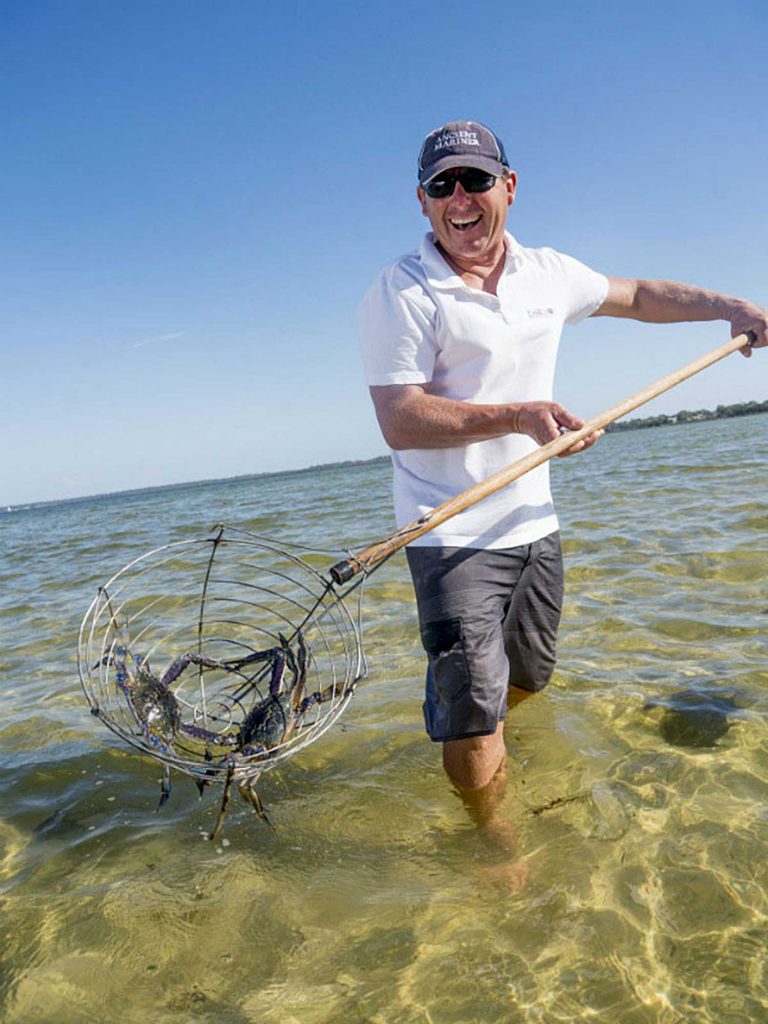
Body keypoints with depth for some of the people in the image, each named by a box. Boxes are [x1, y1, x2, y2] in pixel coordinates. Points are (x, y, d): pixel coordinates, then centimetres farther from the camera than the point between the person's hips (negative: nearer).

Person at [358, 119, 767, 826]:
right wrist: (518, 416, -28)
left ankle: (472, 733, 53)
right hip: (453, 536, -6)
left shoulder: (548, 273, 7)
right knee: (472, 703, -3)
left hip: (534, 523, 6)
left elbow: (637, 296, 24)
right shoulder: (400, 294, -12)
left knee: (528, 674, 21)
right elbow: (399, 422, -20)